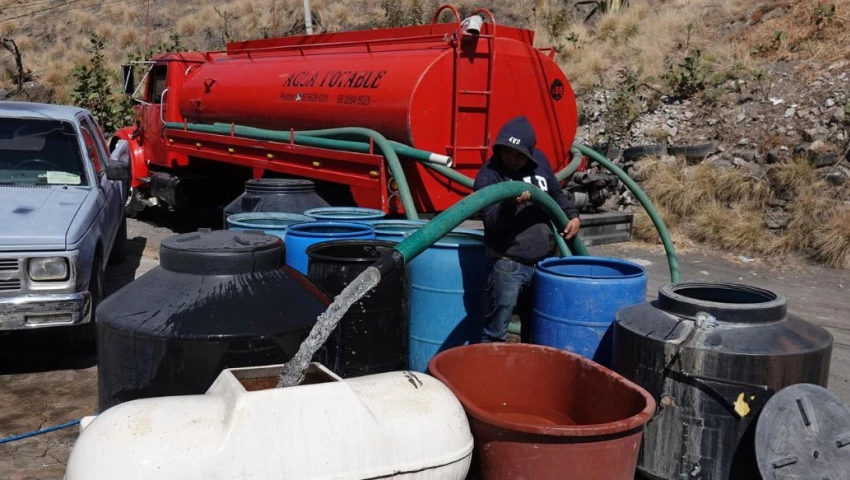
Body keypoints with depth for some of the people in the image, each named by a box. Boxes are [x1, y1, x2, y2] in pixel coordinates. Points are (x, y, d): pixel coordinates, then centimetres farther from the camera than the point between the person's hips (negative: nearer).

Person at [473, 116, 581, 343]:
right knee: (495, 330, 0)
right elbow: (492, 224, -23)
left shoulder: (540, 161, 5)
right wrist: (510, 204, -40)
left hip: (542, 262, 6)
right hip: (507, 264, -6)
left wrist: (572, 215, 6)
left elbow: (556, 193, 22)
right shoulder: (488, 175, -13)